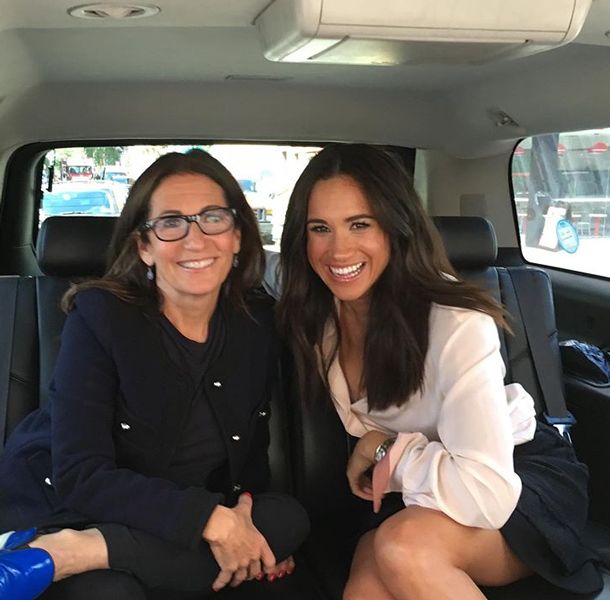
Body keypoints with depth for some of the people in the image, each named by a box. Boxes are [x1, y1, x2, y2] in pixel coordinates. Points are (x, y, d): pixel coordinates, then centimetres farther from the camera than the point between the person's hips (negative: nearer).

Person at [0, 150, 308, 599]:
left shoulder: (258, 322, -2)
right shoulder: (100, 317, -15)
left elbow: (252, 448, 10)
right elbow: (80, 477, -22)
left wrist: (259, 535, -7)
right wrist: (210, 518, -30)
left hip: (170, 532, 8)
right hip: (65, 511, -7)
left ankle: (59, 555, -24)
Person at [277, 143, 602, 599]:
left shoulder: (456, 322, -26)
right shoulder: (315, 317, -7)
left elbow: (487, 490, -33)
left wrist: (386, 449, -20)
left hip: (520, 478, -4)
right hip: (420, 486, 4)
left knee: (405, 547, -32)